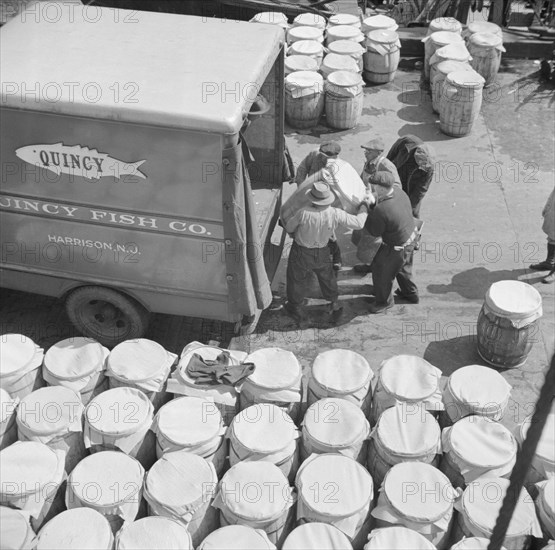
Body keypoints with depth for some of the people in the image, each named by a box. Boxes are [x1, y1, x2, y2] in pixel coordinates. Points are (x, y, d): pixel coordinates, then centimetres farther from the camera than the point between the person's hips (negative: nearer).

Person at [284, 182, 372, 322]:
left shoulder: (304, 213, -34)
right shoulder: (336, 214, -27)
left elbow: (289, 228, -15)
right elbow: (358, 223, -17)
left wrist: (294, 233, 10)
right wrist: (364, 205, 0)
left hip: (301, 253, -2)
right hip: (322, 253, 2)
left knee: (297, 279, 22)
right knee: (327, 276, 29)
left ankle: (296, 308, 42)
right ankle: (334, 304, 44)